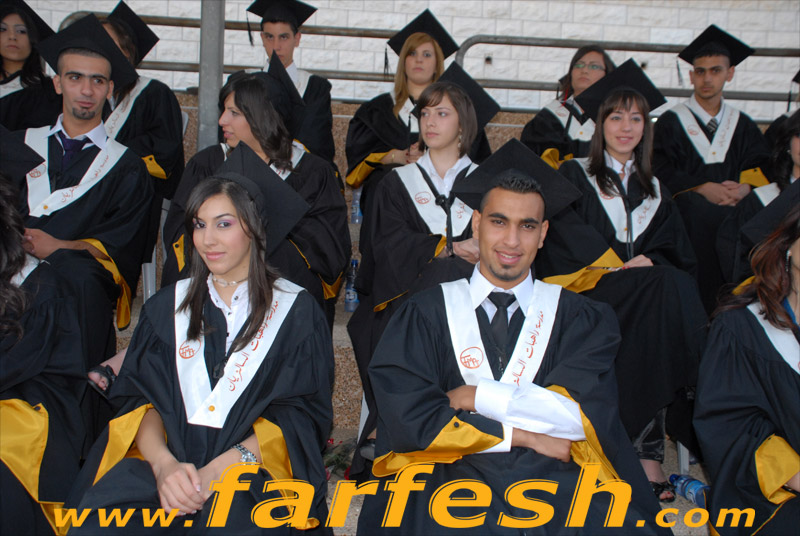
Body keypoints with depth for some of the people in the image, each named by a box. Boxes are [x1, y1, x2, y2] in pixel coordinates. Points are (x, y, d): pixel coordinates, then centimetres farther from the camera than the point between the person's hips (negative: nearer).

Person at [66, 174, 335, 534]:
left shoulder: (296, 311, 8)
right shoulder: (167, 306, 17)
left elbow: (300, 415, -1)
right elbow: (138, 397, 7)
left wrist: (216, 471, -15)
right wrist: (163, 463, -15)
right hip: (164, 460, 3)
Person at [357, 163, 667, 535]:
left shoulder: (581, 318, 15)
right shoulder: (425, 314, 12)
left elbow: (586, 413, -1)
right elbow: (409, 418, -1)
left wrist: (475, 396, -2)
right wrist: (524, 436, -2)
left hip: (553, 483, 1)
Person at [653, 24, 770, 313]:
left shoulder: (743, 125, 22)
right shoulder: (670, 122, 12)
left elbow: (762, 170, 12)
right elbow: (660, 170, -1)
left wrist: (745, 187, -12)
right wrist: (702, 188, -15)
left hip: (735, 205, 2)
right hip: (688, 204, -2)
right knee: (702, 213, -37)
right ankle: (703, 314, -27)